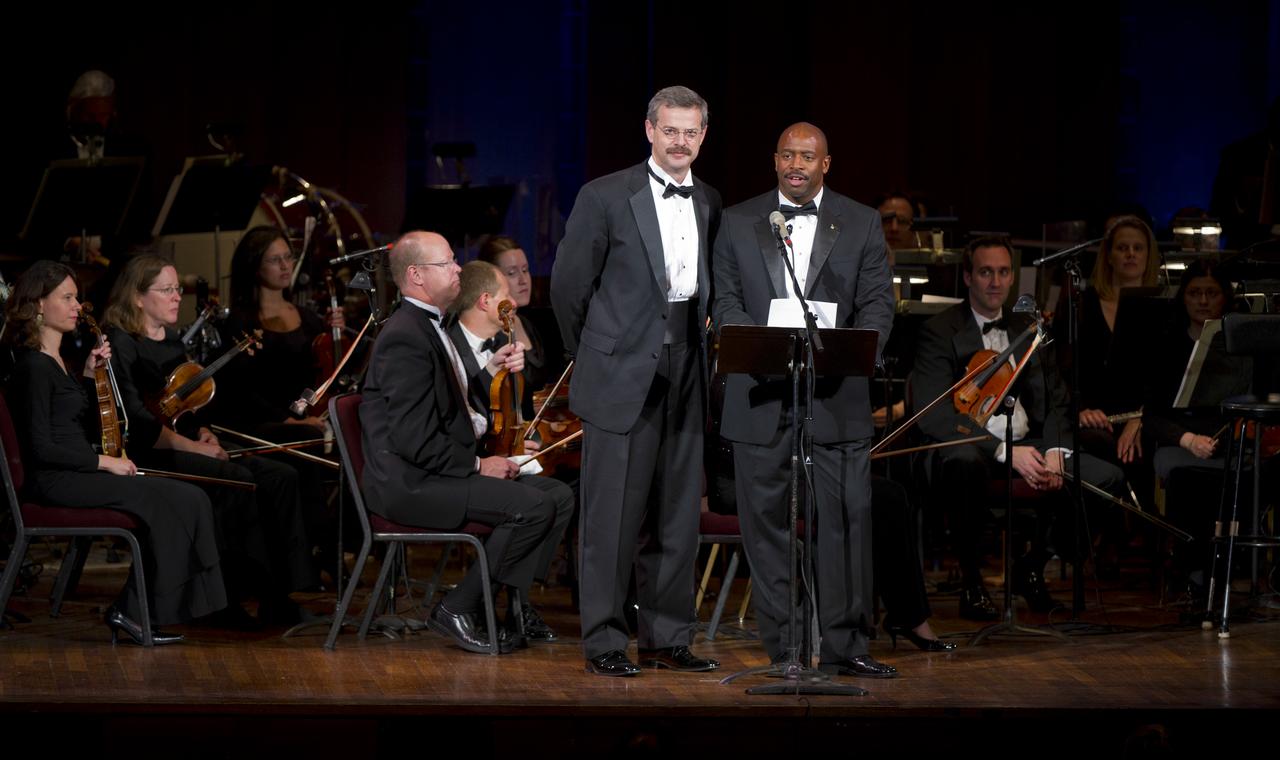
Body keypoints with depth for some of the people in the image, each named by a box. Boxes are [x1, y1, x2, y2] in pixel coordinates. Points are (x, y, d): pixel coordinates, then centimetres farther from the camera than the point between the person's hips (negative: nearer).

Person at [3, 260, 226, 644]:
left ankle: (131, 610, -9)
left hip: (76, 474, 9)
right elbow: (41, 447, -17)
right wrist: (104, 462, -12)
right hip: (56, 482, -9)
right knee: (173, 501, -17)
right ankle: (133, 610, -9)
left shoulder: (55, 361, 17)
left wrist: (90, 378, 10)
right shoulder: (34, 367, -12)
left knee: (186, 500, -7)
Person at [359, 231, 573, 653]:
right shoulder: (405, 337, -17)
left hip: (437, 472, 11)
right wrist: (477, 465, -15)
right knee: (533, 506, -23)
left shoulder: (430, 327, 18)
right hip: (411, 484, -11)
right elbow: (414, 438, -24)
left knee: (558, 496, 4)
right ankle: (457, 610, -13)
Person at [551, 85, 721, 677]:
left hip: (685, 379, 5)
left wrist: (702, 351, 13)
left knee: (677, 515, 8)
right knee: (612, 516, -3)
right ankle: (604, 642, 3)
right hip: (621, 379, -5)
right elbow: (568, 284, 0)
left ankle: (667, 638, 16)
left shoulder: (711, 205, 12)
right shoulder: (606, 197, -4)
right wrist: (591, 356, 6)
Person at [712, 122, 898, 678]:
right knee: (766, 521, 3)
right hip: (761, 397, 1)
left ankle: (843, 645, 2)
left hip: (836, 397, -1)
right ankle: (783, 646, 10)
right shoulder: (738, 223, 10)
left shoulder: (861, 224, 9)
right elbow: (725, 301, 5)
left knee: (844, 519, -4)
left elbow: (877, 303, 4)